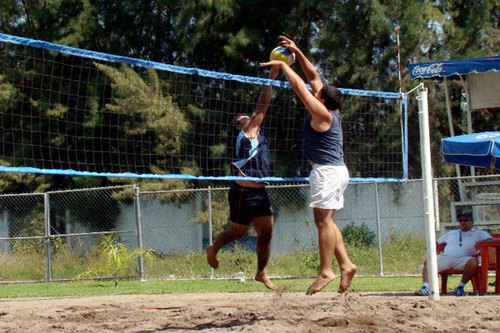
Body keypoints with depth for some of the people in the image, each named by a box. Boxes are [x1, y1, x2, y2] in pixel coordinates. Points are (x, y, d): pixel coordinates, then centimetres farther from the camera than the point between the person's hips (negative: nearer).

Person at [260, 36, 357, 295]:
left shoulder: (322, 114, -13)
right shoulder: (331, 112, 11)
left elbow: (299, 85, -12)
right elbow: (313, 76, 18)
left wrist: (282, 65, -1)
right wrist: (297, 52, 17)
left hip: (327, 171, -10)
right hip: (336, 170, 10)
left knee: (323, 220, -10)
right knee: (326, 221, 11)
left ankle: (326, 271, -11)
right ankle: (345, 264, 6)